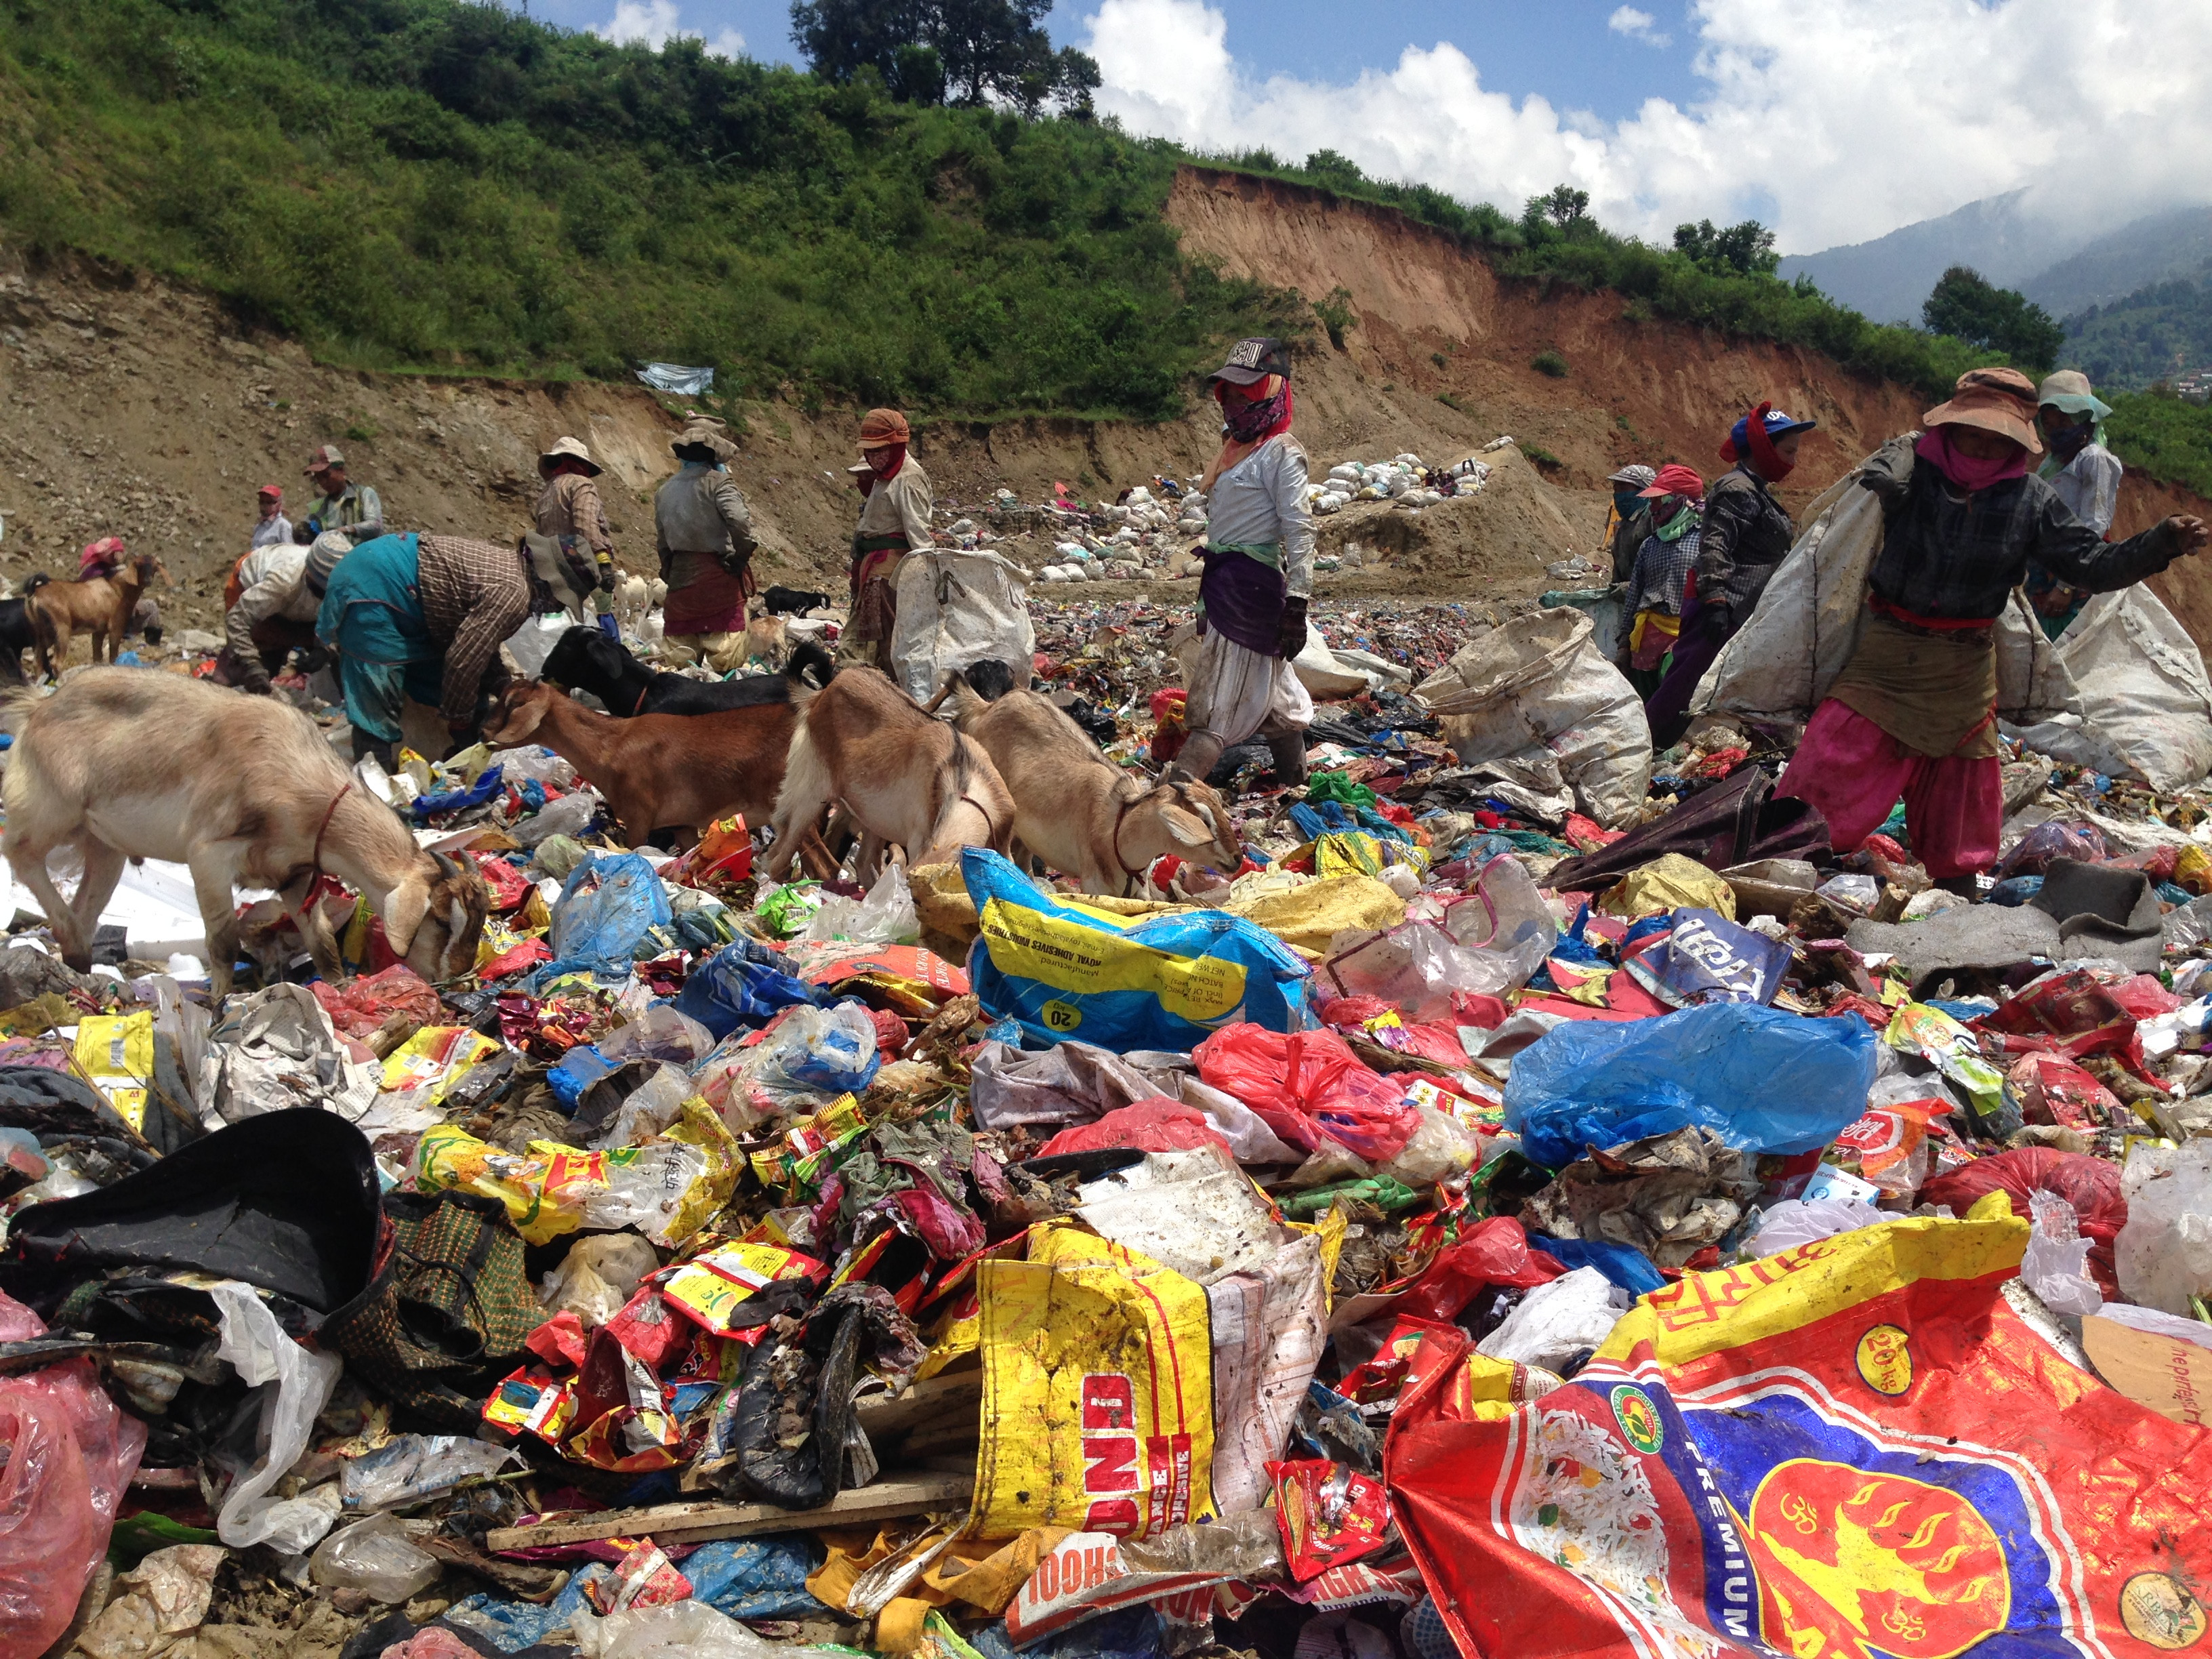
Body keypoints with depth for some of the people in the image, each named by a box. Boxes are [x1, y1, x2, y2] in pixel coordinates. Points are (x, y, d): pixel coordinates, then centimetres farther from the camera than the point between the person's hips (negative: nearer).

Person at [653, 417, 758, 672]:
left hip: (680, 578, 6)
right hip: (718, 581, -6)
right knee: (726, 657, -1)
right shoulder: (718, 482, -10)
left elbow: (661, 539, 14)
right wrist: (741, 556, -10)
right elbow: (740, 520, -24)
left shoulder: (665, 491, 10)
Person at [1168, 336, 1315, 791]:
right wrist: (1208, 596, 22)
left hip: (1250, 583, -9)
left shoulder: (1280, 453, -11)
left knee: (1219, 698, -8)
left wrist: (1296, 604, -21)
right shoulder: (1236, 445, 16)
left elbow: (1299, 531, -16)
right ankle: (1295, 780, 26)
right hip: (1223, 578, 9)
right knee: (1269, 686, 16)